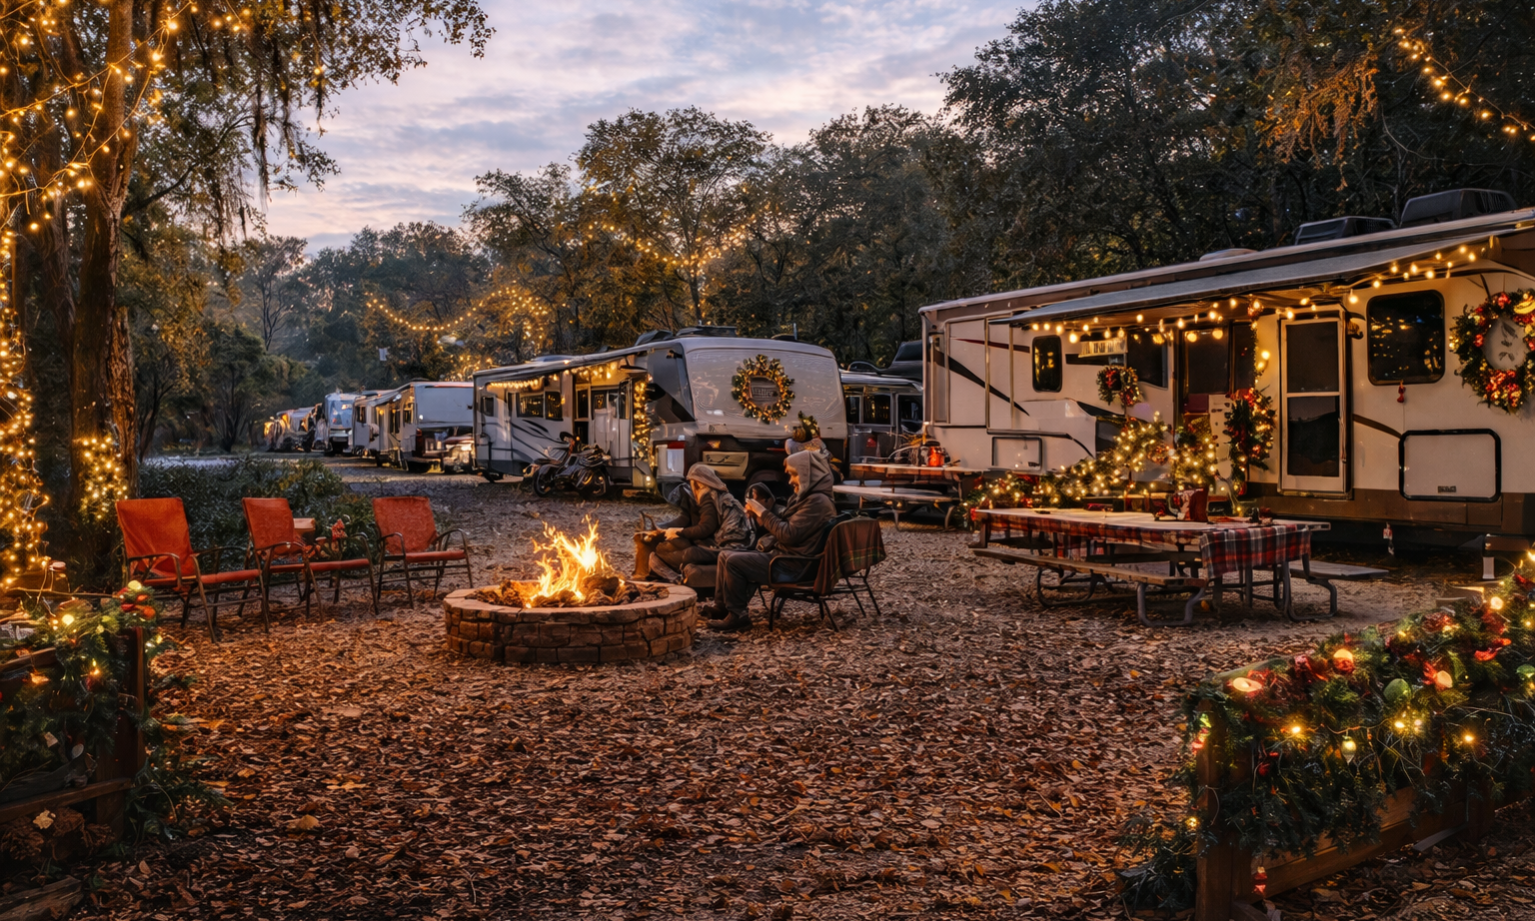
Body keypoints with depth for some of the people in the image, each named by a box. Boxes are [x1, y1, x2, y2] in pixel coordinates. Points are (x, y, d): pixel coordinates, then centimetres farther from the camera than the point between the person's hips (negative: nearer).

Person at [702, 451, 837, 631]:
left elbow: (789, 535, -24)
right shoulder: (803, 497, 16)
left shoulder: (818, 501, -17)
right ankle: (721, 606, 13)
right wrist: (758, 515, 2)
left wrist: (763, 513, -15)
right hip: (779, 553, 11)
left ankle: (737, 615, -9)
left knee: (734, 562, -19)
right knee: (725, 555, 9)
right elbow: (782, 528, 18)